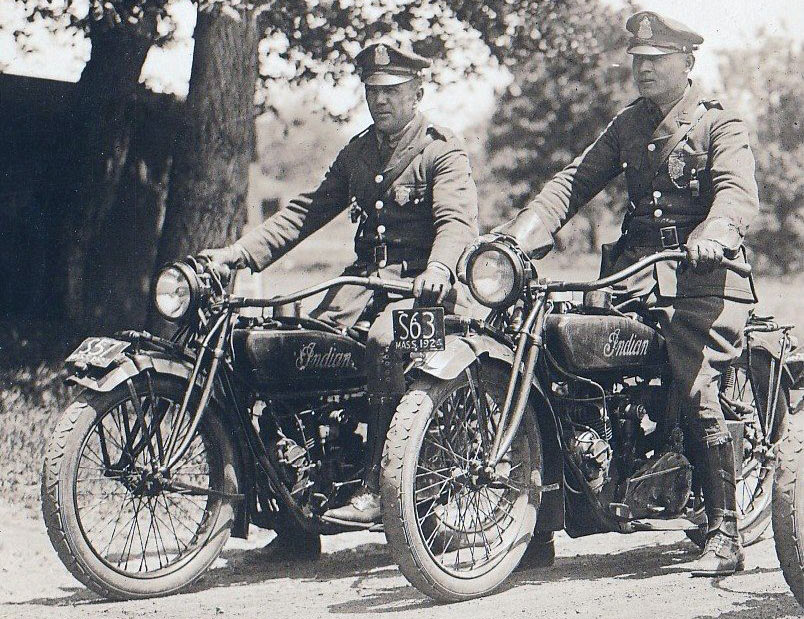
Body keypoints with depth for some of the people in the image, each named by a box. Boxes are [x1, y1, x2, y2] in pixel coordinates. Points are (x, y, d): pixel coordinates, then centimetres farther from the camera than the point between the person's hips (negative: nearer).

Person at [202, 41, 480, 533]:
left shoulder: (442, 151, -1)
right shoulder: (358, 152, 20)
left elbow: (457, 219, -17)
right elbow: (307, 211, 17)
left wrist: (437, 269, -39)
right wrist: (238, 253, 5)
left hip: (418, 279, -6)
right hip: (368, 274, 6)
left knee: (385, 341, -36)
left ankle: (376, 488, -37)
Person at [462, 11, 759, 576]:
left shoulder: (720, 125, 4)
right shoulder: (628, 125, 21)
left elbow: (738, 191, -13)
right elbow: (576, 180, 12)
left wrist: (713, 234, -36)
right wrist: (520, 234, -4)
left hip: (702, 277, -5)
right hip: (636, 272, 5)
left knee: (693, 388, -19)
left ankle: (725, 535, -14)